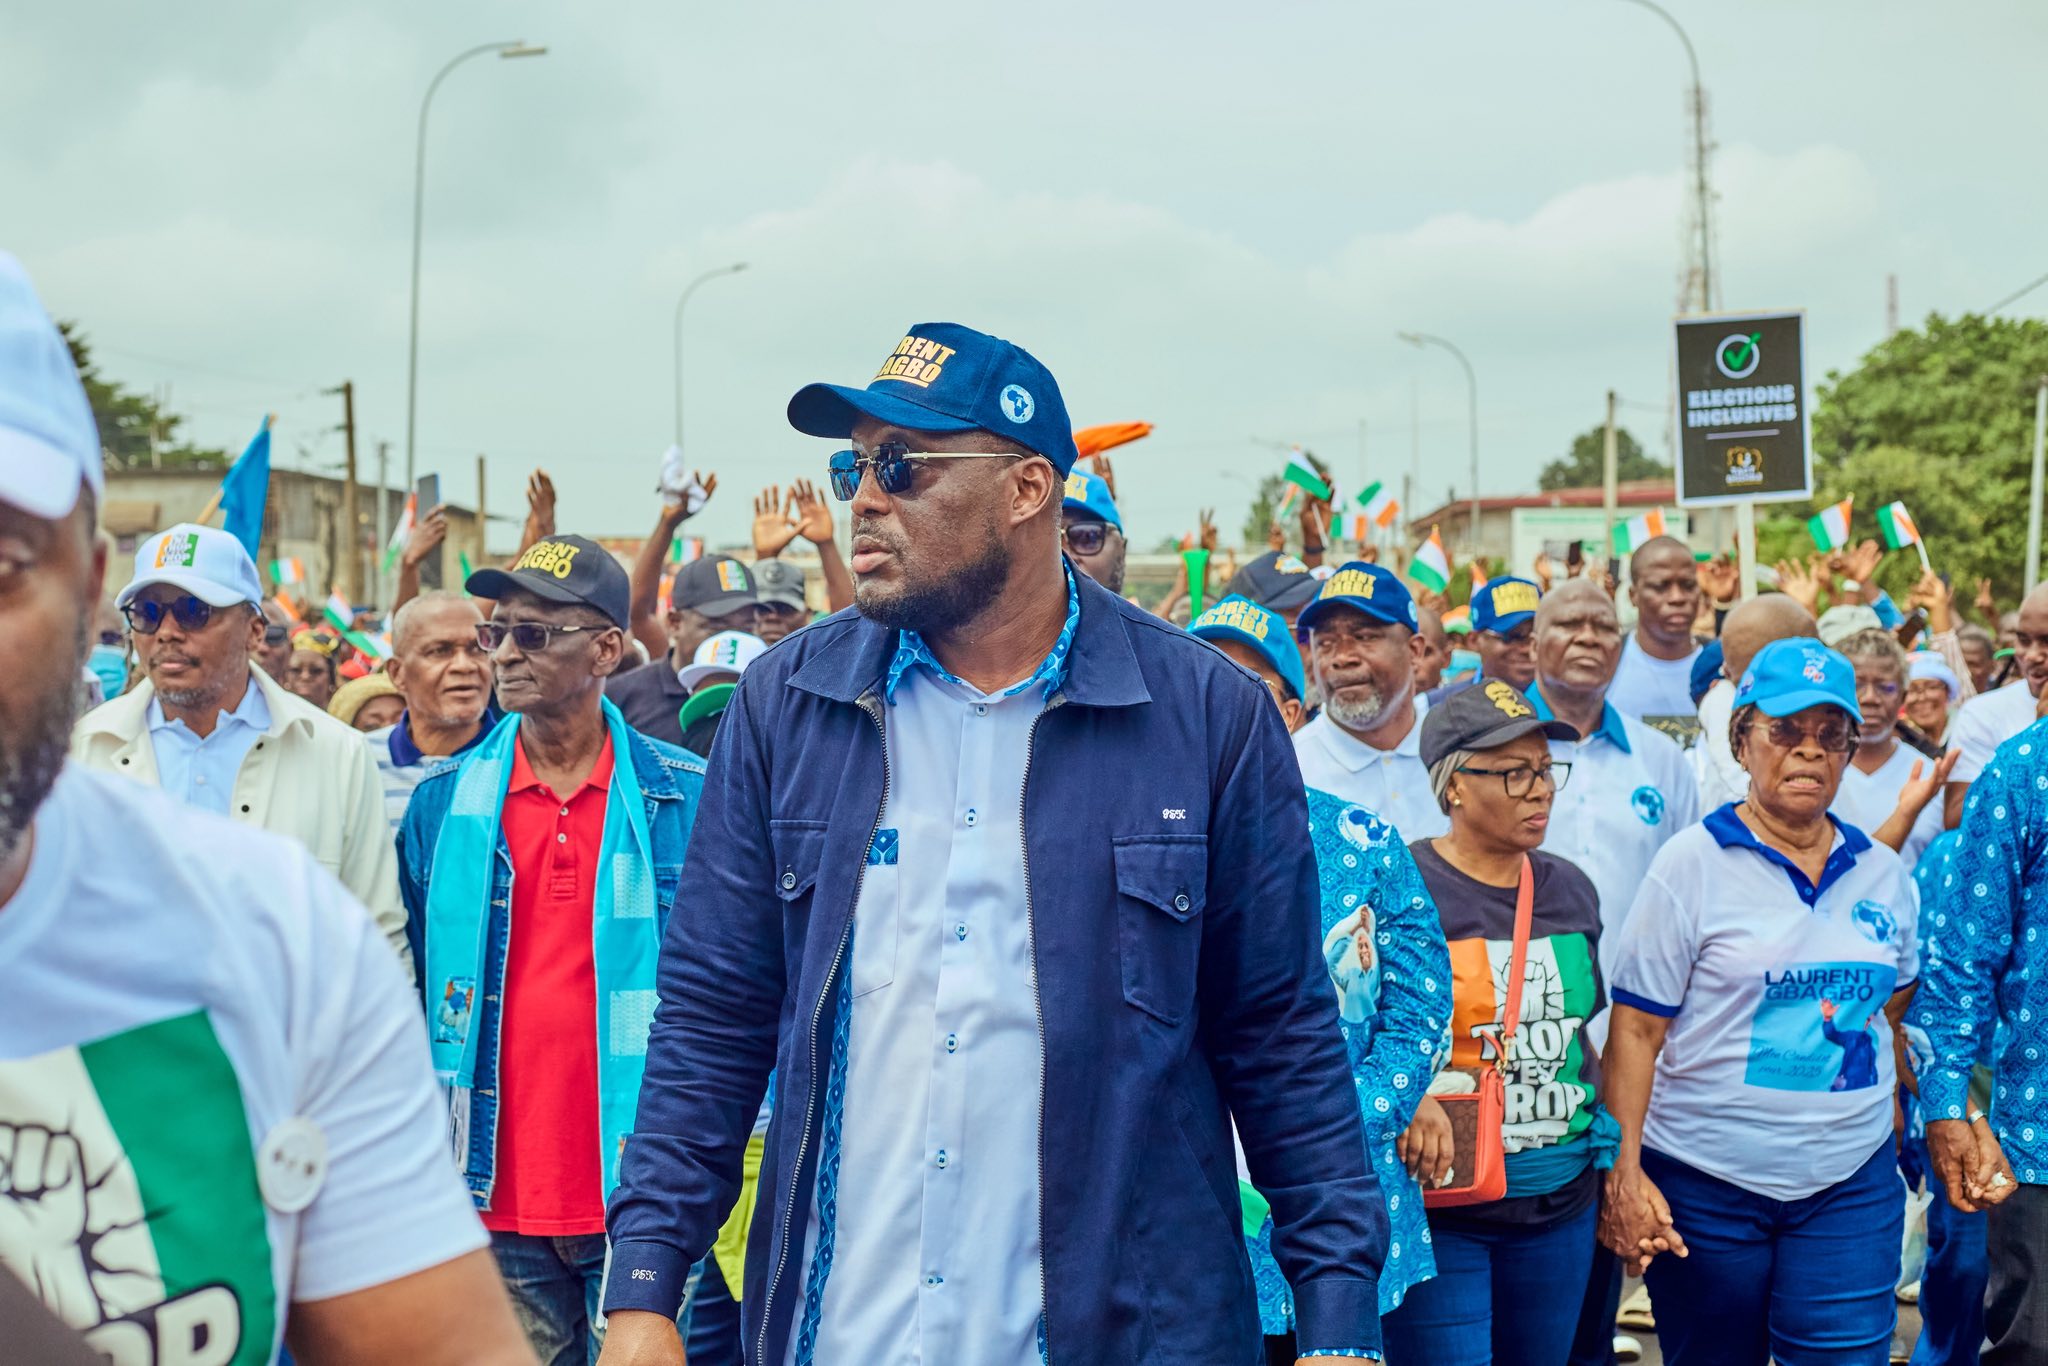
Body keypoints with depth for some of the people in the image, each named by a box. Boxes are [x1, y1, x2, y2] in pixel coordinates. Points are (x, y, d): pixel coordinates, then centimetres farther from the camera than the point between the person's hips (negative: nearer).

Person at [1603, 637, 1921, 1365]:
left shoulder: (1883, 873, 7)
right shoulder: (1692, 864, -6)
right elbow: (1635, 1030, -8)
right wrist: (1624, 1171, -14)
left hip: (1851, 1187, 3)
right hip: (1705, 1187, -3)